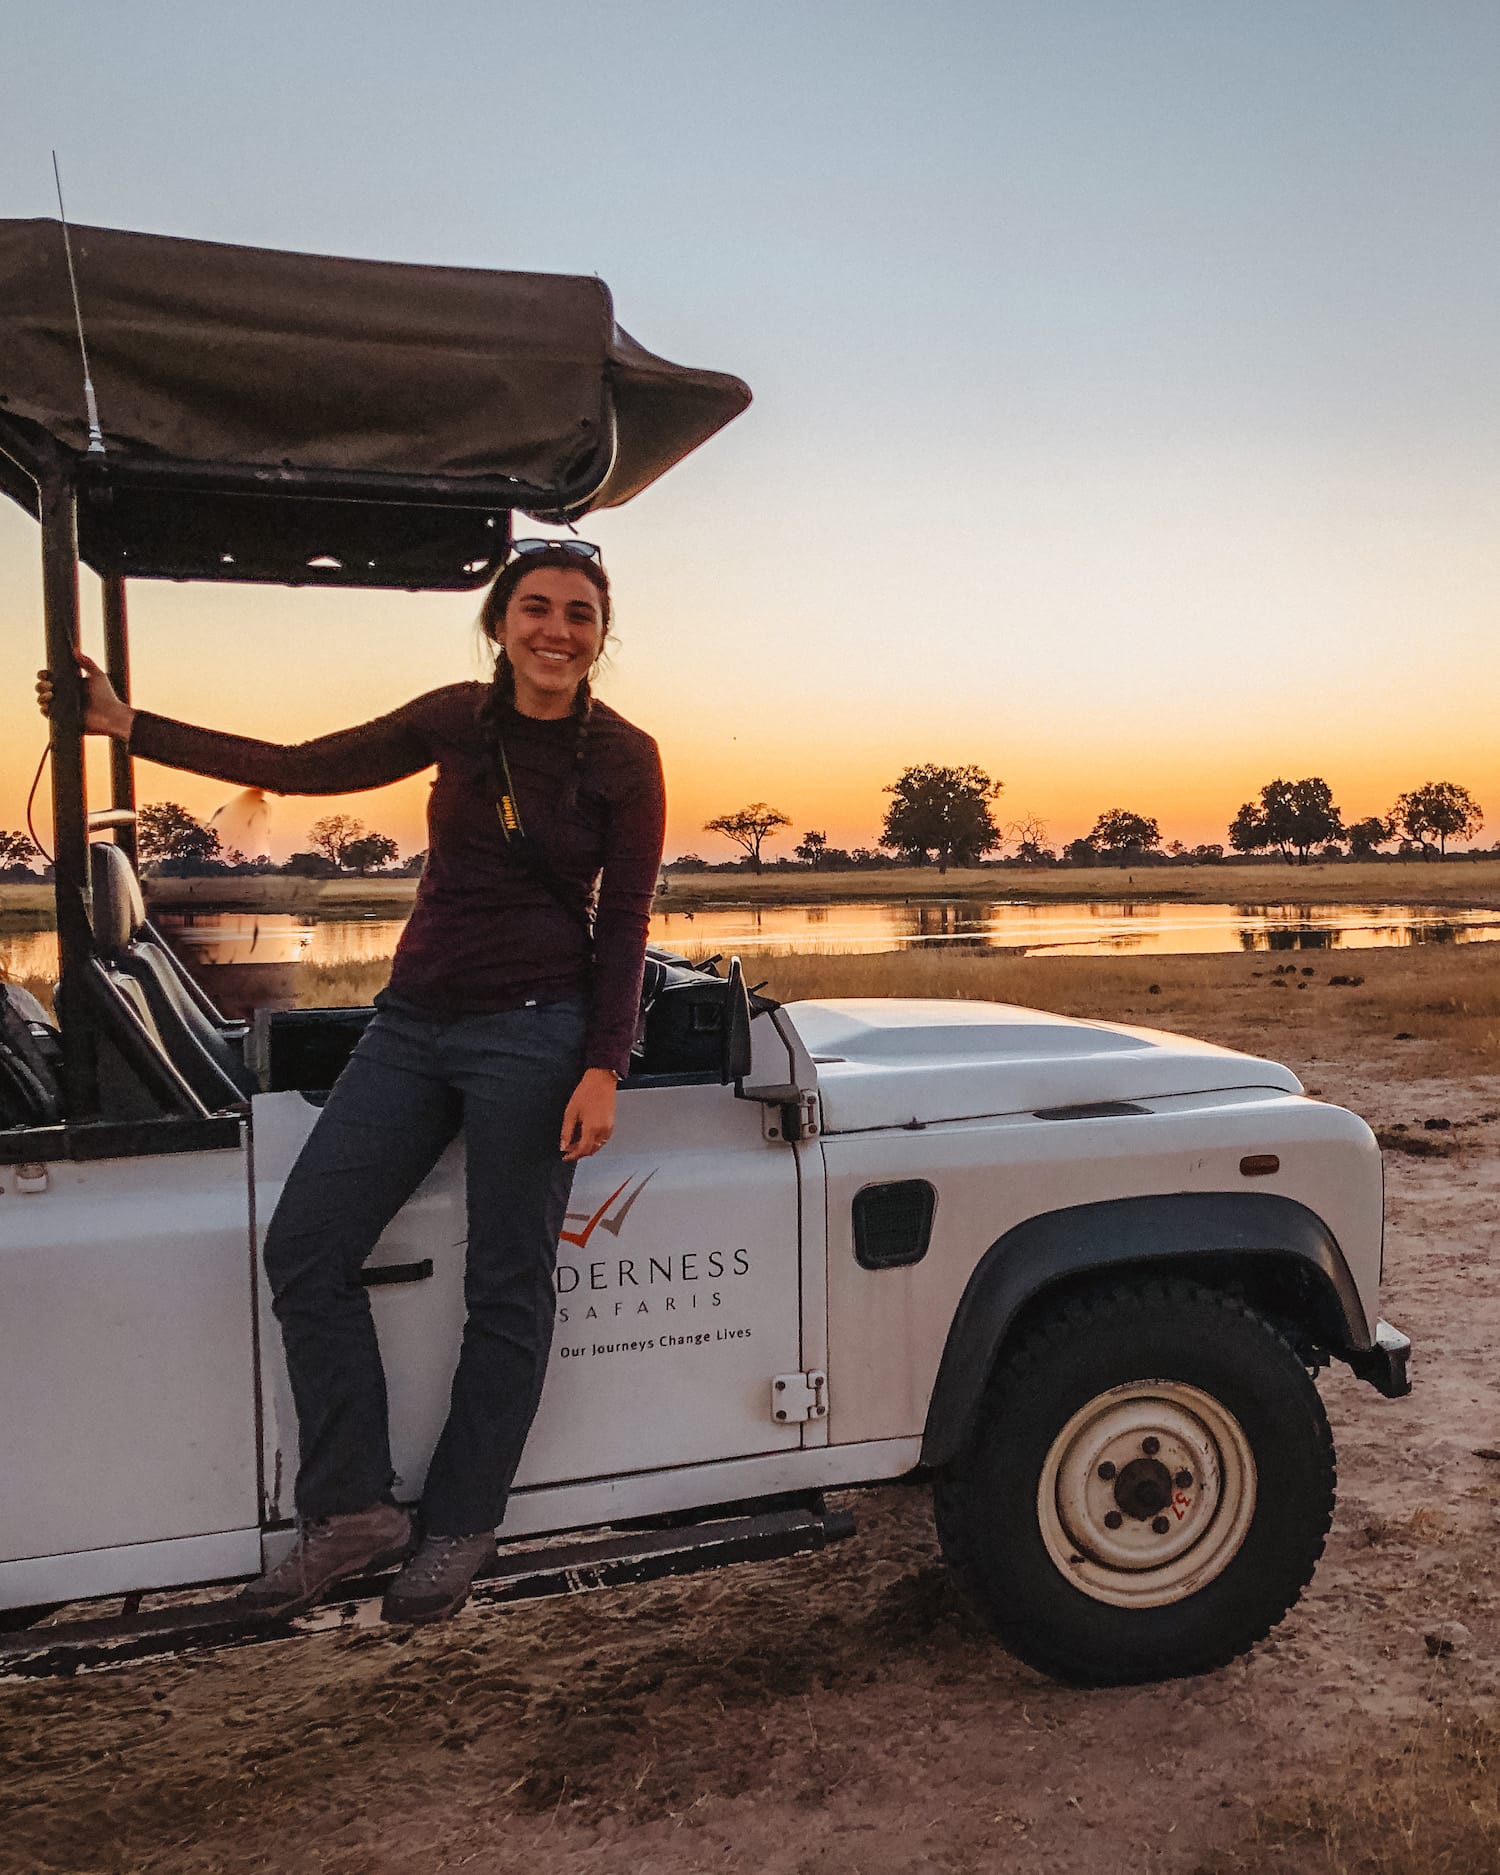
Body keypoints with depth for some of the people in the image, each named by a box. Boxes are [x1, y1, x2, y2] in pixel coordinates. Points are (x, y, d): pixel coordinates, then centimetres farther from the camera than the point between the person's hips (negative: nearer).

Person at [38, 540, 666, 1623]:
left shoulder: (623, 758, -4)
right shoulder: (456, 720, 5)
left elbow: (624, 922, -5)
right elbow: (302, 770, 8)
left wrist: (602, 1068, -13)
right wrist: (128, 726, 6)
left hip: (532, 1033, -5)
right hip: (416, 1018, 5)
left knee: (506, 1286, 3)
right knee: (304, 1248, 0)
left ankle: (459, 1528, 21)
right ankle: (355, 1512, 13)